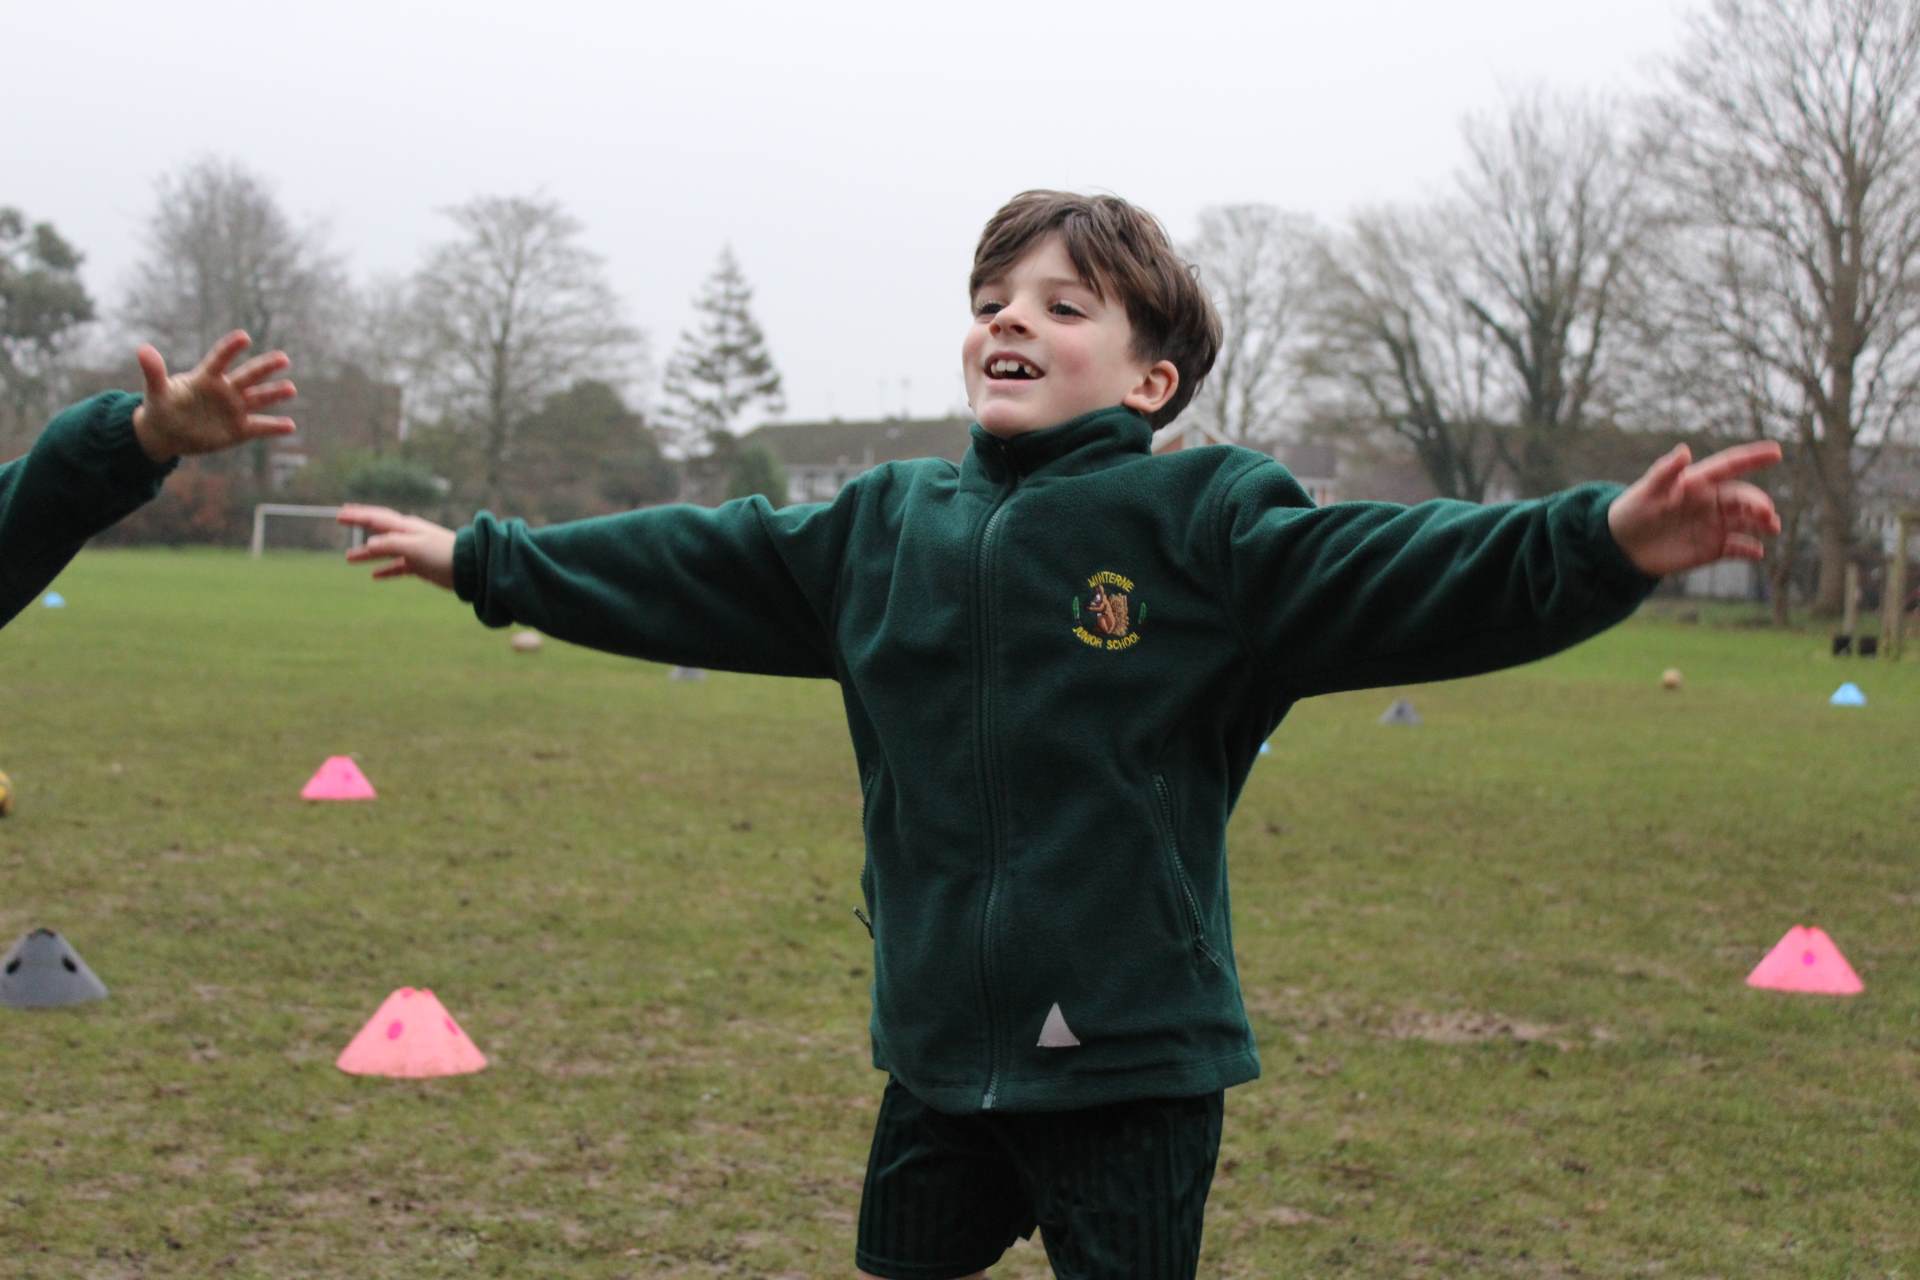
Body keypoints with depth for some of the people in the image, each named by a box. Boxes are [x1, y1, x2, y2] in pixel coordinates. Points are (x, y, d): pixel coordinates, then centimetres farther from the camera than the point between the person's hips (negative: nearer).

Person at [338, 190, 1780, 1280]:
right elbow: (693, 571, 17)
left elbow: (1395, 574, -21)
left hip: (1132, 1064, -5)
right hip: (939, 1052, 5)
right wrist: (481, 558, 23)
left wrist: (1606, 544, -37)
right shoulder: (888, 524, 7)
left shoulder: (1205, 521, -9)